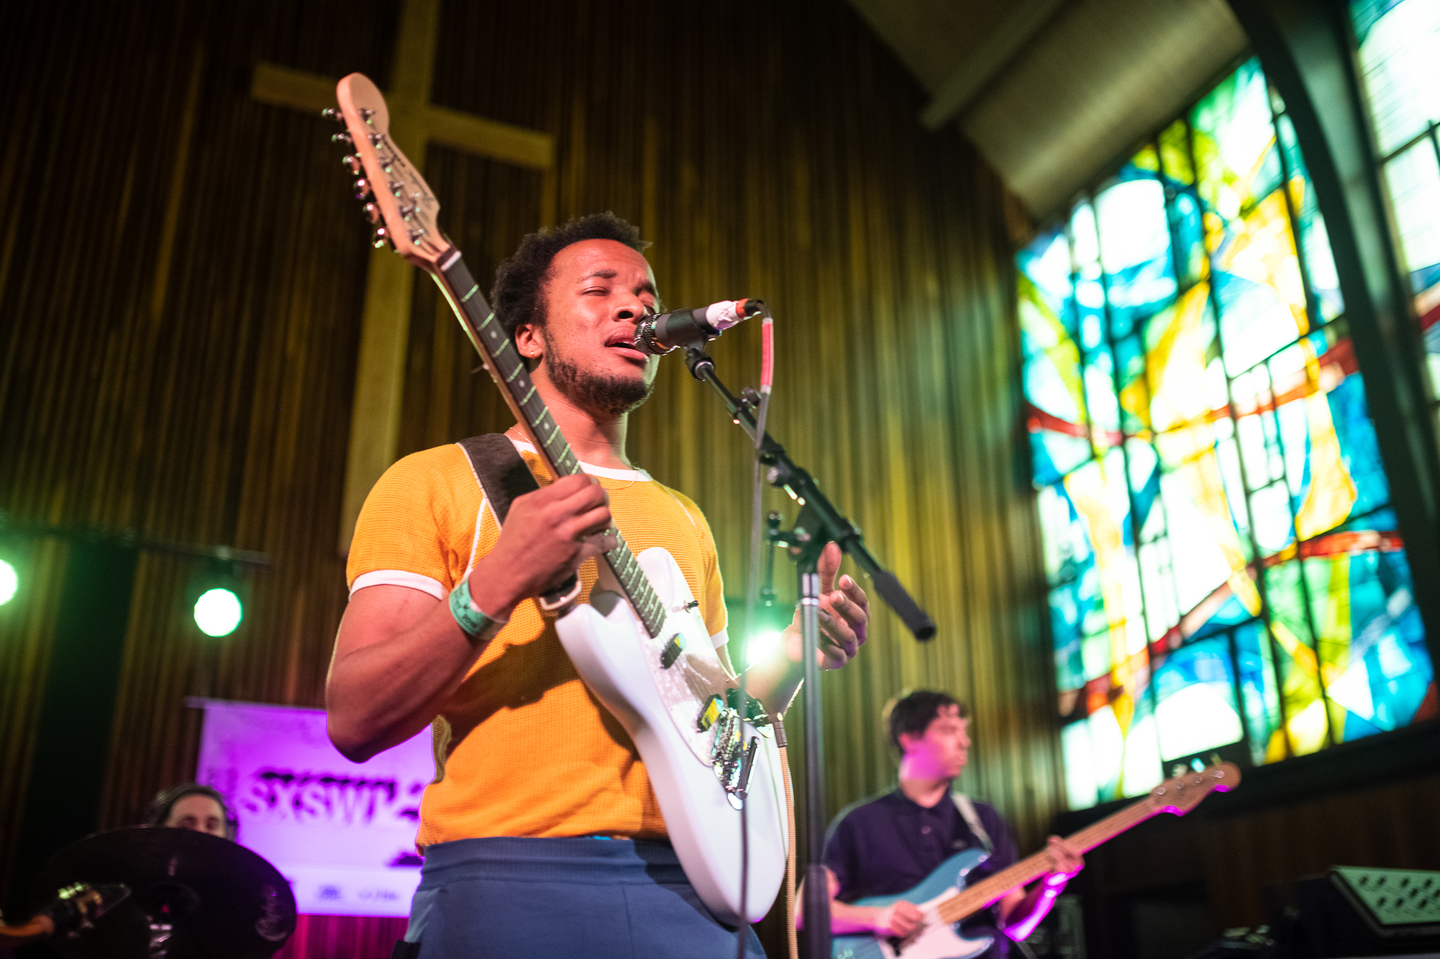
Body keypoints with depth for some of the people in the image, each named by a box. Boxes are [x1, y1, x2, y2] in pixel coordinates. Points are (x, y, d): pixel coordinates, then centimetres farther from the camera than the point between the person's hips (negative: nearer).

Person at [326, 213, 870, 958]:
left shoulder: (682, 520, 19)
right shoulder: (436, 481, 4)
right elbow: (355, 721, -5)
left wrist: (798, 651, 3)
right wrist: (495, 588, -19)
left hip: (681, 882, 5)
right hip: (505, 886, -4)